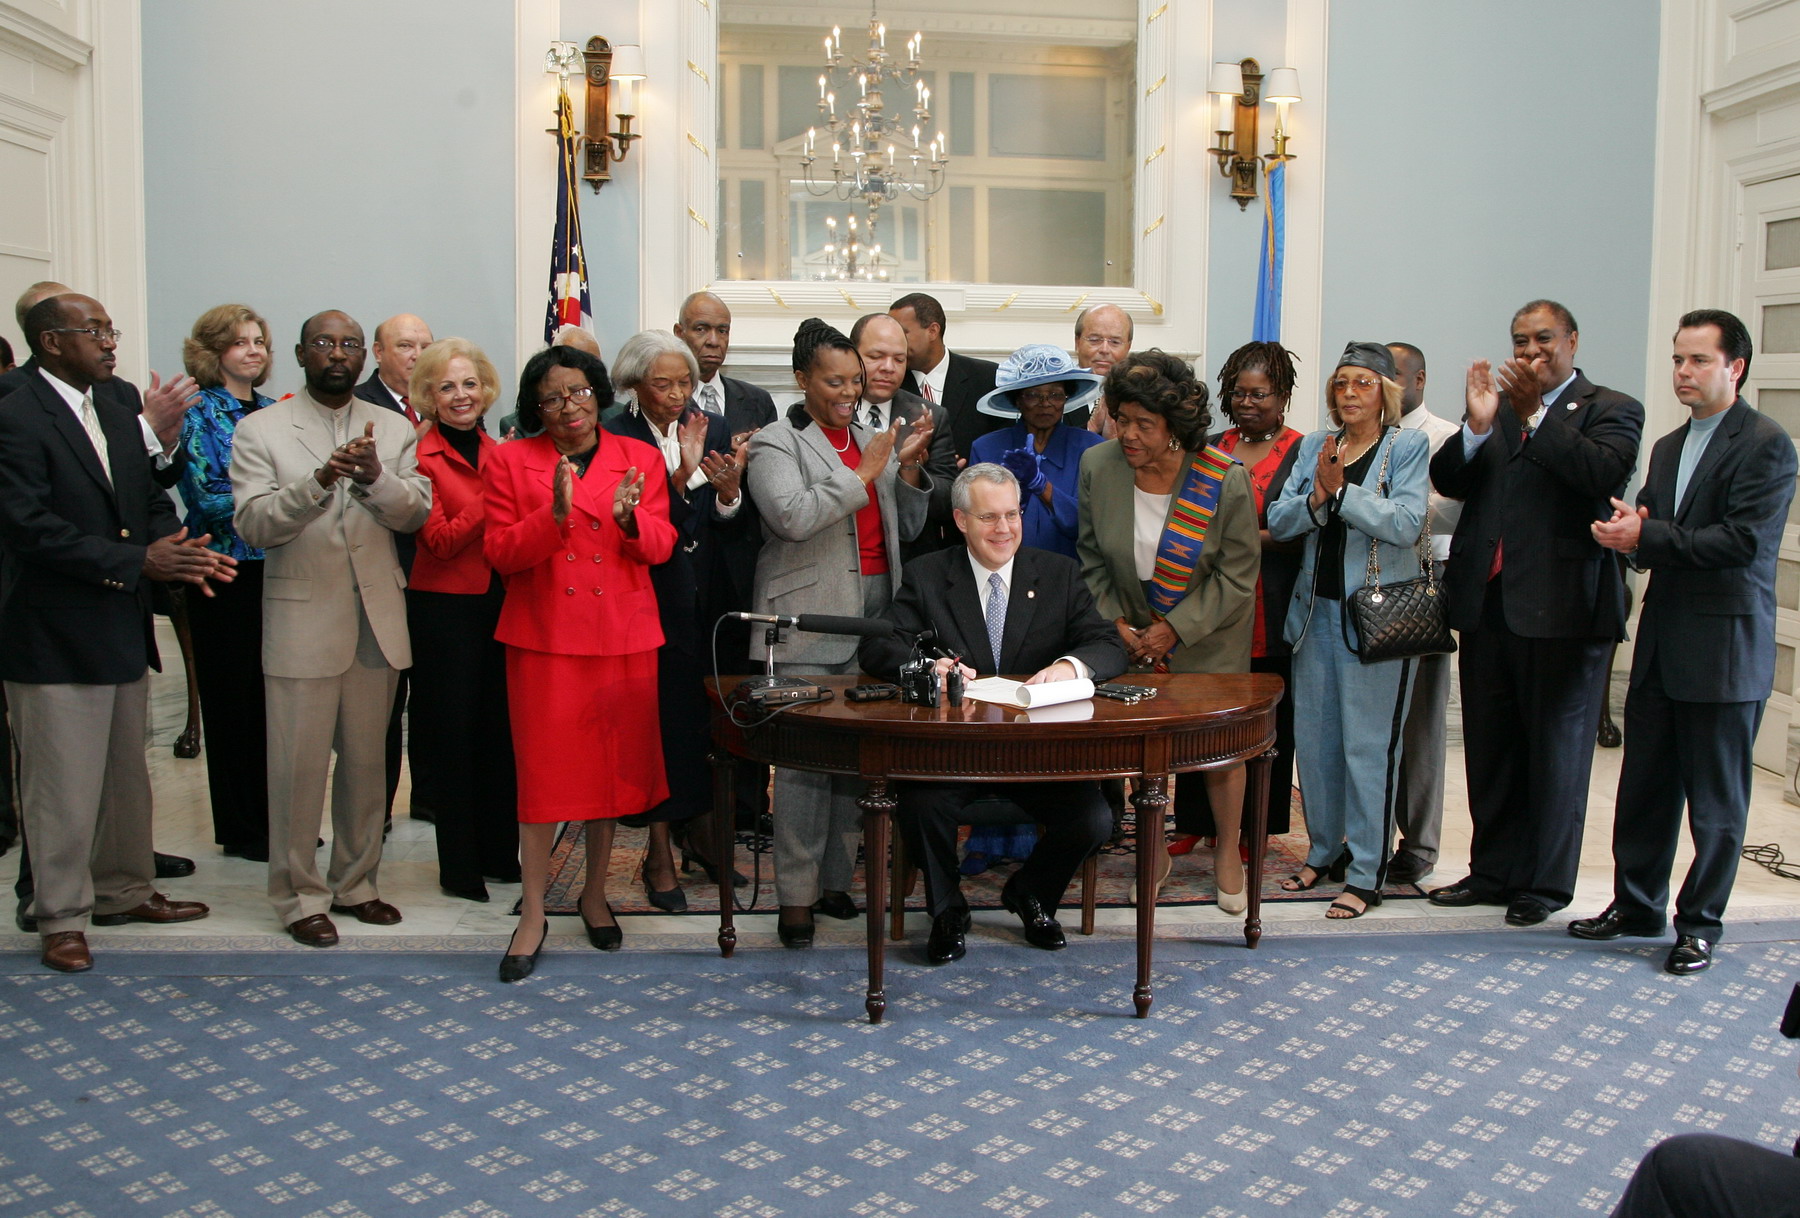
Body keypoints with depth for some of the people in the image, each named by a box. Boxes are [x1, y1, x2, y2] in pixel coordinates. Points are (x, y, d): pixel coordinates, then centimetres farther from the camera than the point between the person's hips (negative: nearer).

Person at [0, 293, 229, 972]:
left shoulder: (118, 415, 13)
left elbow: (150, 500, 16)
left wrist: (177, 548, -6)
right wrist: (135, 562, -24)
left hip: (123, 629, 8)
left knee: (126, 775, 17)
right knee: (62, 786, 2)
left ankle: (123, 890, 32)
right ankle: (61, 916, 16)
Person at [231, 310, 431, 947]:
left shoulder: (393, 429, 10)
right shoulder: (260, 430, 0)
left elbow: (416, 513, 0)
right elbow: (254, 524, -11)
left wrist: (376, 476, -20)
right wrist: (319, 481, -25)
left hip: (377, 619, 3)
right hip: (302, 620, -3)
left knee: (366, 761, 12)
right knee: (299, 764, 0)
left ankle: (355, 882, 26)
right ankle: (301, 896, 14)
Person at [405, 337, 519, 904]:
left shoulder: (497, 453, 10)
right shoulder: (421, 457, -7)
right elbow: (441, 541, -15)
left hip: (499, 604, 5)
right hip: (445, 609, -5)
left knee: (501, 730, 9)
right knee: (455, 735, 3)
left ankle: (501, 854, 22)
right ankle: (459, 866, 15)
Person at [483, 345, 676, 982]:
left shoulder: (639, 458, 6)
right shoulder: (510, 462, 3)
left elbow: (660, 546, 0)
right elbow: (500, 553, -4)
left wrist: (630, 518, -21)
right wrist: (555, 516, -20)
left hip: (623, 637, 2)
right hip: (543, 637, -2)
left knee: (612, 763, 8)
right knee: (543, 768, -3)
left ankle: (595, 892, 26)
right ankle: (533, 912, 7)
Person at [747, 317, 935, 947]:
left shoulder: (872, 439, 18)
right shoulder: (776, 443, 0)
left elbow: (906, 528, 19)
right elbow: (794, 516, -17)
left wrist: (909, 468, 4)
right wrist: (864, 472, -13)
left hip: (875, 618, 6)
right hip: (809, 622, -6)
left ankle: (838, 879, 17)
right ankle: (796, 895, 1)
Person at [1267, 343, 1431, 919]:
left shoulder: (1408, 446, -3)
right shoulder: (1314, 447, 10)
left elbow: (1406, 524, -16)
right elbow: (1278, 522, 2)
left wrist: (1341, 491, -16)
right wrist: (1317, 496, -15)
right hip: (1317, 609, 5)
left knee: (1368, 745, -2)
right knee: (1314, 737, 12)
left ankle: (1366, 874, 6)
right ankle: (1324, 852, 28)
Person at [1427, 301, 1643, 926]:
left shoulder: (1610, 410, 0)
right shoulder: (1495, 403, 13)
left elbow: (1604, 473, -19)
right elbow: (1447, 481, 3)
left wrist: (1535, 415, -19)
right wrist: (1477, 426, -13)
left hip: (1561, 609, -5)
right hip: (1487, 600, 5)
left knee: (1556, 748, 5)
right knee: (1489, 746, 12)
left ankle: (1545, 882, 16)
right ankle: (1494, 871, 24)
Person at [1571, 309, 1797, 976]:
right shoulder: (1669, 446, 16)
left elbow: (1742, 541, -19)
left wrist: (1646, 538, -19)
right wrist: (1627, 531, -7)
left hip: (1725, 650, -7)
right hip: (1662, 645, 7)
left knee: (1716, 801, 4)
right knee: (1644, 787, 13)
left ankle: (1699, 925, 15)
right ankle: (1637, 904, 26)